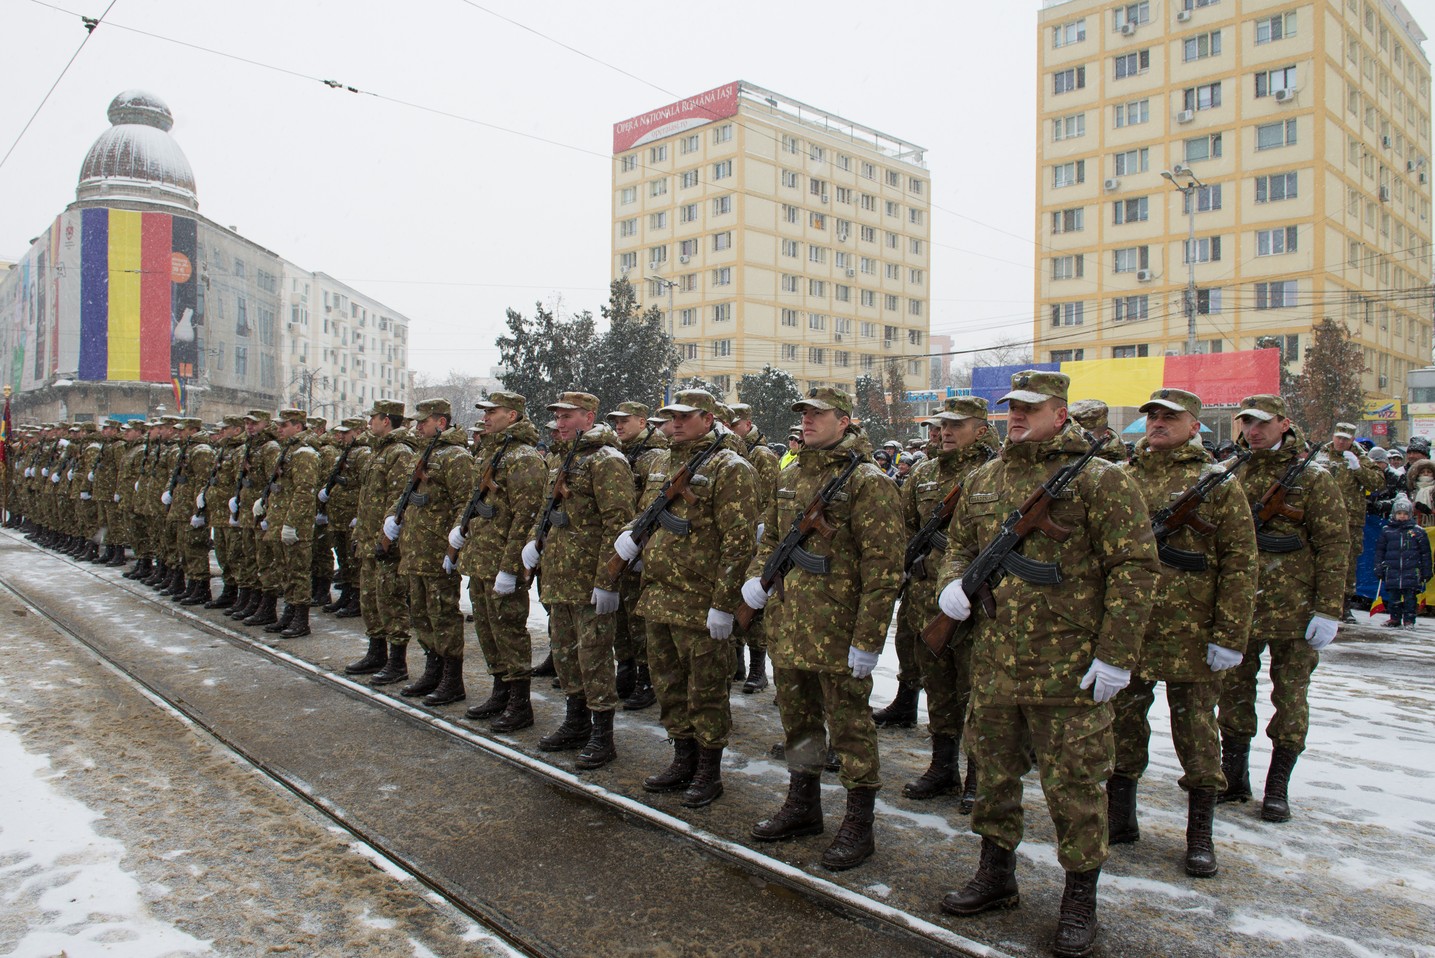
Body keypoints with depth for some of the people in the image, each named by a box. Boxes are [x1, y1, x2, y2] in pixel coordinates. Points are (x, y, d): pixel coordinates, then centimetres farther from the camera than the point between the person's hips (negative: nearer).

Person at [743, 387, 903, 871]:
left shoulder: (867, 481, -12)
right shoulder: (790, 477, 11)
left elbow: (884, 568, -16)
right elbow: (771, 535, 24)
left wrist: (868, 639, -19)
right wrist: (757, 575, 3)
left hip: (838, 631, -7)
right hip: (787, 627, 8)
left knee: (849, 724, 4)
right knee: (797, 718, 19)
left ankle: (859, 826, 18)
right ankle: (802, 806, 37)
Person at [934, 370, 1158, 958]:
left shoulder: (1099, 479, -8)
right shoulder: (983, 481, 10)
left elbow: (1135, 566, -11)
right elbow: (961, 544, 21)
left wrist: (1116, 654, -15)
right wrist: (952, 582, -2)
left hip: (1069, 669, -6)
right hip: (993, 663, 6)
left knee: (1073, 784, 5)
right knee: (993, 773, 18)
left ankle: (1080, 900, 24)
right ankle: (996, 876, 37)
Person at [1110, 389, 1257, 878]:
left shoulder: (1218, 483, -1)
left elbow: (1240, 563, -5)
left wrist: (1230, 635, -10)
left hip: (1191, 632, -3)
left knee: (1196, 728, 6)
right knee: (1121, 720, 11)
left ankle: (1200, 836, 20)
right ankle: (1119, 819, 26)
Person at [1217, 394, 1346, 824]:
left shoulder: (1314, 479, -4)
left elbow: (1334, 547, -6)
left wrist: (1328, 611, -12)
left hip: (1294, 609, -3)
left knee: (1290, 696, 6)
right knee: (1233, 690, 9)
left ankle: (1278, 787, 18)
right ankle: (1233, 776, 22)